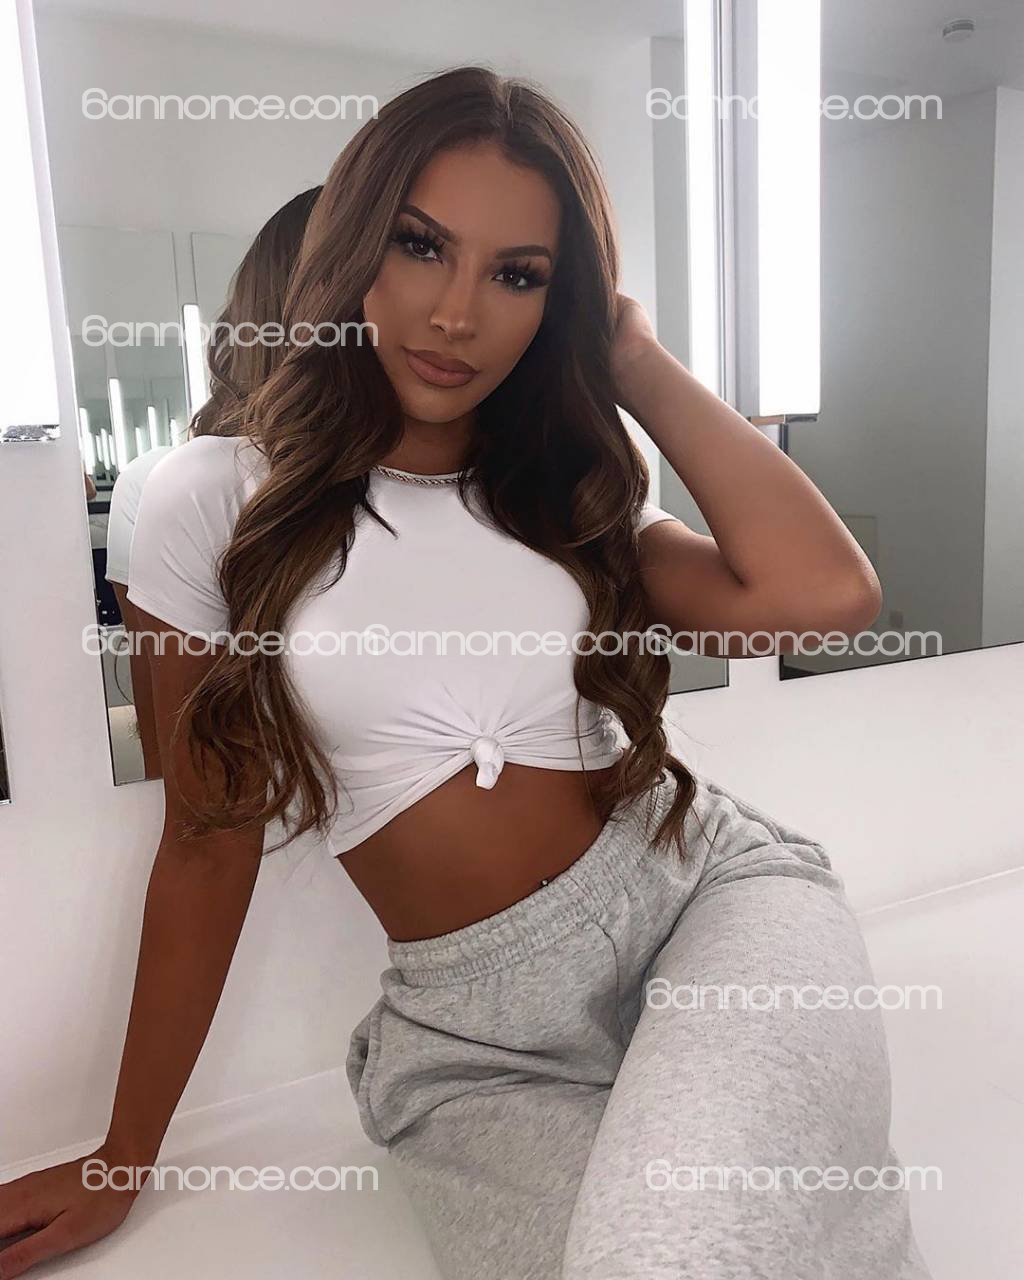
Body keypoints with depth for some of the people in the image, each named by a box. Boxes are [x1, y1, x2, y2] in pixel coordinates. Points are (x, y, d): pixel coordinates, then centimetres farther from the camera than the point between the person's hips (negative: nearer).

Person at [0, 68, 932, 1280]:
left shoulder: (576, 497, 7)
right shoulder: (216, 501, -1)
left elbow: (827, 593, -11)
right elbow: (209, 846, 4)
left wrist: (636, 361, -3)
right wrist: (121, 1164, 11)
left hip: (714, 888, 2)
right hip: (473, 1034, 0)